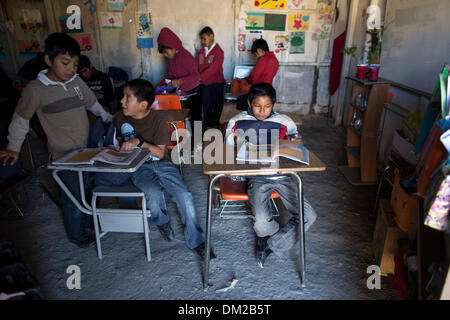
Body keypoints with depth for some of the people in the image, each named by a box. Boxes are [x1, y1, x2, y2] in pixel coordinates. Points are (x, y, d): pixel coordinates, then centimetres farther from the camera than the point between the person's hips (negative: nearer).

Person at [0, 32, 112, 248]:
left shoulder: (77, 81, 1)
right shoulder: (36, 89, -12)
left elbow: (93, 104, 17)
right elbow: (21, 118, 1)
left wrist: (111, 120, 16)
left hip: (86, 147, 5)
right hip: (64, 154, -5)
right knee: (73, 194, 5)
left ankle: (88, 219, 42)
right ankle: (75, 233, 28)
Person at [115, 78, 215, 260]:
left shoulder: (157, 119, -4)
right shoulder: (120, 120, 4)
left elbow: (160, 152, -8)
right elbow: (119, 143, 24)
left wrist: (139, 141, -22)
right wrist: (123, 146, 2)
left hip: (162, 164, 0)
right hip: (139, 167, 1)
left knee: (184, 195, -19)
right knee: (154, 193, -31)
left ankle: (196, 241, -3)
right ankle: (161, 221, 4)